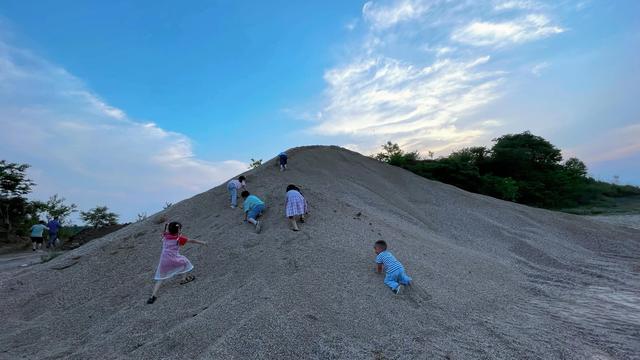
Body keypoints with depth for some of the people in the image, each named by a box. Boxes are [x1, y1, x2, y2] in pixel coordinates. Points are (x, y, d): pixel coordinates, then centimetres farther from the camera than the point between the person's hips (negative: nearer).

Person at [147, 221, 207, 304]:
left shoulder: (165, 236, 8)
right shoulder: (179, 238, -2)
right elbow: (191, 240, 4)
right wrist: (202, 242, 11)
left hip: (163, 261, 4)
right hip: (174, 259, -4)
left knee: (160, 278, 11)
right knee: (186, 262, 22)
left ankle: (153, 295, 1)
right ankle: (186, 278, 25)